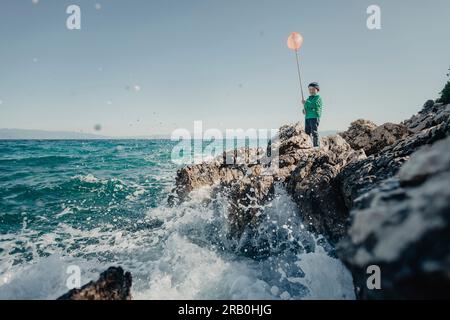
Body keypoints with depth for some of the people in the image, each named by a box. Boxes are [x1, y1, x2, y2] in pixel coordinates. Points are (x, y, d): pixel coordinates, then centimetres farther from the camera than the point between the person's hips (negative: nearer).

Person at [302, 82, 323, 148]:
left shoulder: (318, 98, 0)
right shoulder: (309, 98, 23)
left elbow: (314, 105, -18)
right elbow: (306, 107, 26)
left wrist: (305, 103, -9)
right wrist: (304, 110, 3)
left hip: (315, 117, -7)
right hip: (307, 117, 7)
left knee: (314, 132, -11)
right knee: (307, 132, 5)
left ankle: (316, 145, -10)